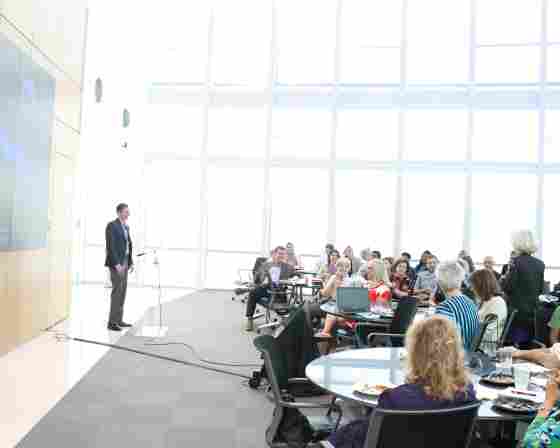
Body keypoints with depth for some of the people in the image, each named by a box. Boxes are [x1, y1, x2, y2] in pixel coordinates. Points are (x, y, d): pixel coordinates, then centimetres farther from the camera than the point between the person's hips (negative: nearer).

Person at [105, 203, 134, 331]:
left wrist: (130, 263, 12)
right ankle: (112, 322, -8)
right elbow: (110, 246, -19)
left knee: (122, 291, 9)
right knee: (117, 291, -12)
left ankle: (118, 320, 15)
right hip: (116, 263, -9)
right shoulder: (111, 225, -13)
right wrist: (116, 264, -25)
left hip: (124, 262, 9)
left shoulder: (126, 227, 16)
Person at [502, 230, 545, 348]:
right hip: (532, 310, 6)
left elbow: (507, 287, -15)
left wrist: (505, 278, 4)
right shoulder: (540, 264, 3)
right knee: (529, 344, 15)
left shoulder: (517, 262, -15)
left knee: (517, 345, 2)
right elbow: (541, 289, 9)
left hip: (517, 310, -6)